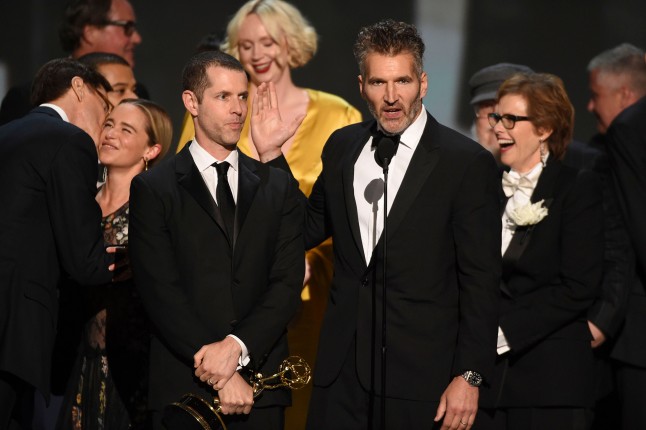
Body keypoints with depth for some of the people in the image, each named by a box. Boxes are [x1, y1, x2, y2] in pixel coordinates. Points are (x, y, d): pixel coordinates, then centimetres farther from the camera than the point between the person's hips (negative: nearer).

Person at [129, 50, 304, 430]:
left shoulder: (278, 186, 11)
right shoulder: (153, 189, 1)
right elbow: (162, 294, -7)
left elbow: (288, 284, 2)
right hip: (184, 386, -2)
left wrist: (238, 345, -14)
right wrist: (221, 374, -14)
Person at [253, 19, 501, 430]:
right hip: (342, 371, 5)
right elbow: (308, 231, 18)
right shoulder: (343, 147, 9)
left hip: (419, 376, -4)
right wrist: (271, 155, 8)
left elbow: (481, 282, -7)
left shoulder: (468, 162, -7)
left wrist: (469, 376, -11)